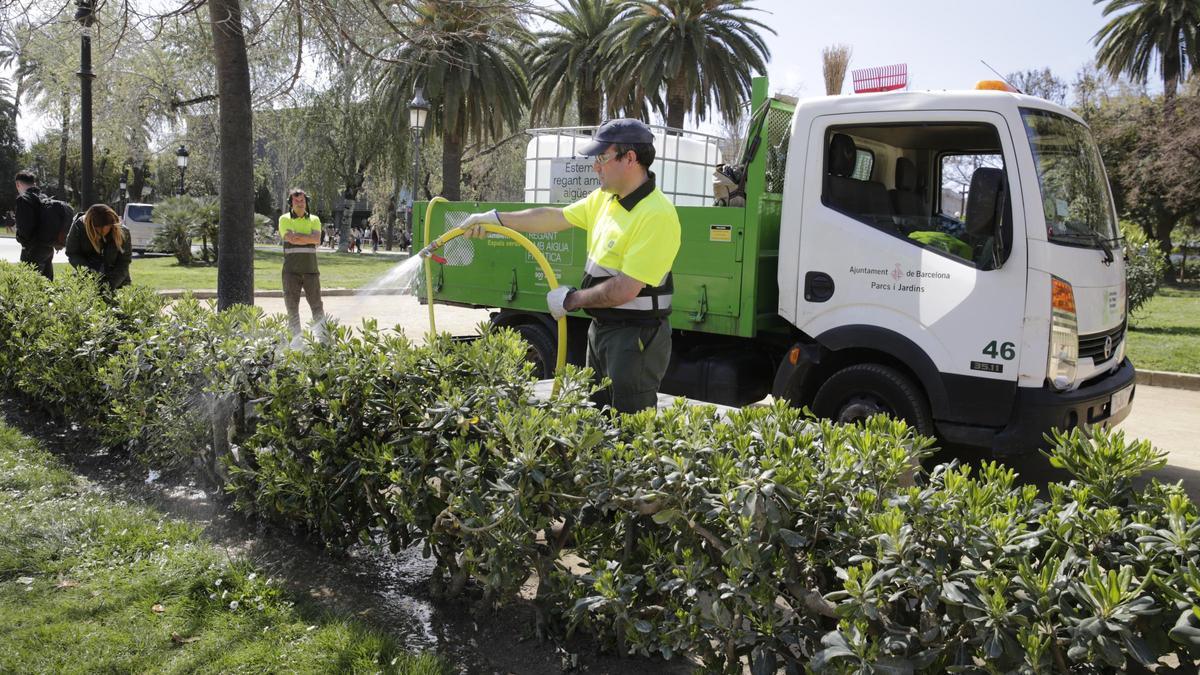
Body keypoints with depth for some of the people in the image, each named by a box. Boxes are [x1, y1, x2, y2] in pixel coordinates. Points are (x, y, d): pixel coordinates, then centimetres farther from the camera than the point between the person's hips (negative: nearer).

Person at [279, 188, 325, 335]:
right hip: (291, 270, -1)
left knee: (317, 305, 1)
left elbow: (317, 239, -8)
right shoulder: (284, 219, 5)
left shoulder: (314, 220, 10)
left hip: (310, 269, 1)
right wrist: (309, 239, -6)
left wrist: (299, 235, -11)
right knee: (292, 305, 1)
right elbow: (291, 239, -12)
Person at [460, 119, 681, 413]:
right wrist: (496, 218, 16)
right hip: (600, 327, 9)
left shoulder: (656, 215, -24)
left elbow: (625, 289, -26)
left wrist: (571, 300, -12)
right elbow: (555, 216, 17)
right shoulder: (603, 198, 5)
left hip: (636, 336, -9)